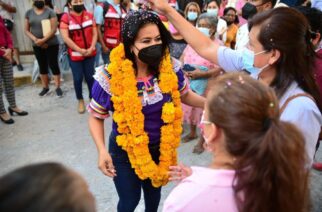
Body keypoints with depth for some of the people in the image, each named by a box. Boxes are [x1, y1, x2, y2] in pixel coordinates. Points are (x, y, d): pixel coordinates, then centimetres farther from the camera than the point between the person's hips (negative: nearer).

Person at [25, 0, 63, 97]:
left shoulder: (50, 12, -6)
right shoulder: (28, 13, 6)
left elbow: (54, 29, -13)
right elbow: (26, 30, 5)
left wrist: (43, 40, -19)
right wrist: (35, 40, -11)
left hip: (51, 44, -4)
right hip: (37, 45, 4)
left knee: (53, 65, -1)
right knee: (42, 66, 11)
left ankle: (58, 87, 9)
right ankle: (45, 87, 22)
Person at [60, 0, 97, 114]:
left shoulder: (89, 15, 4)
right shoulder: (66, 18, -7)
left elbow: (94, 33, 3)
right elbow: (65, 38, -13)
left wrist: (92, 48, -11)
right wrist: (80, 50, -16)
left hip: (90, 53, 2)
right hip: (75, 55, -2)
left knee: (90, 77, 8)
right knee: (78, 78, 6)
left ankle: (92, 98, 26)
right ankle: (80, 100, 25)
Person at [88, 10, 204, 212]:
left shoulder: (170, 68, -16)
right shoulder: (111, 77, -24)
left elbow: (185, 95, 3)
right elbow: (96, 117, -10)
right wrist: (102, 151, -22)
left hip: (161, 148, 3)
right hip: (126, 151, -3)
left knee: (154, 193, 28)